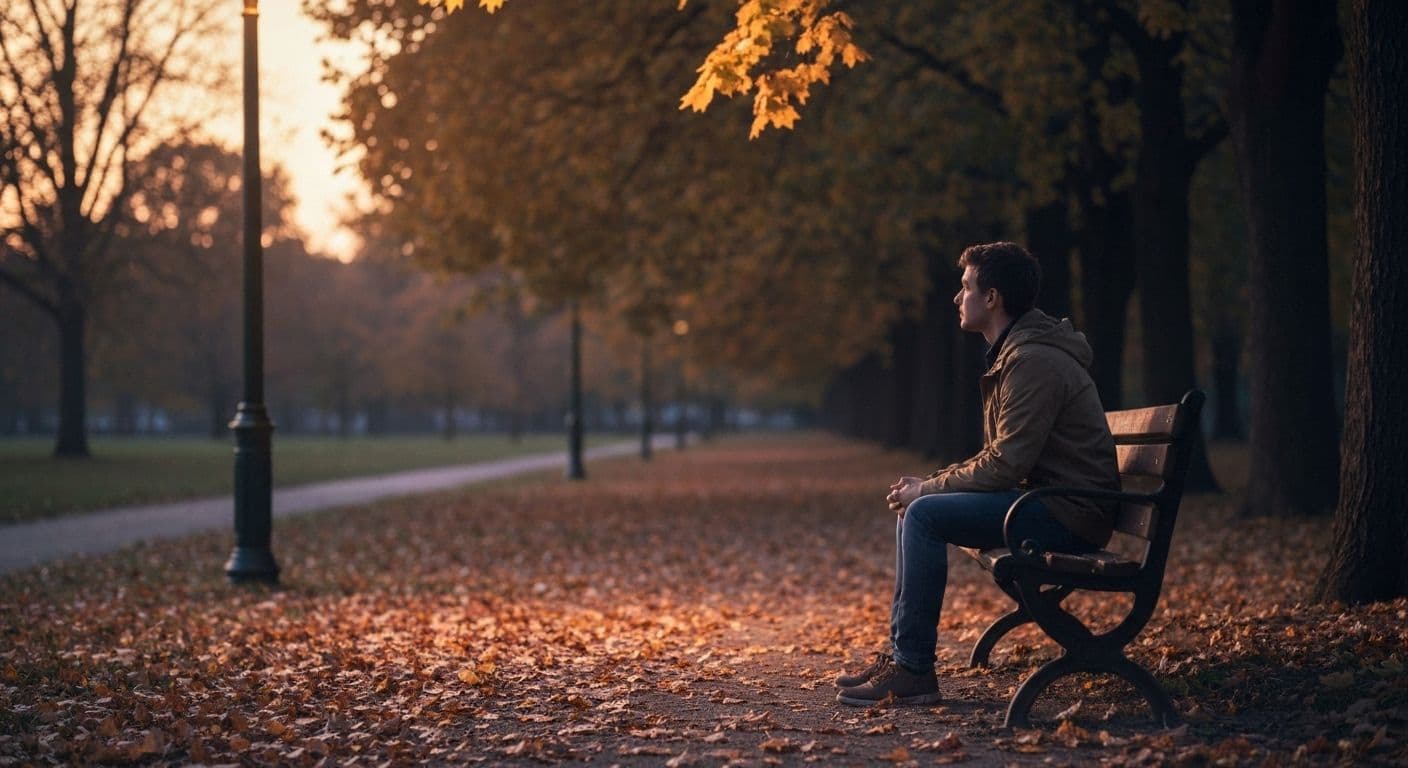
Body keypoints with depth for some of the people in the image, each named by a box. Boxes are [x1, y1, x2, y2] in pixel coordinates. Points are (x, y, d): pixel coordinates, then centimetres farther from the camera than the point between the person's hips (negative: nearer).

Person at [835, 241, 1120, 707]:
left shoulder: (1033, 362, -18)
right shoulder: (1014, 354, 16)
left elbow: (1004, 466, -22)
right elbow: (998, 459, 19)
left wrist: (928, 488, -11)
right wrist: (928, 485, 6)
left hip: (1069, 512, -11)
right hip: (1045, 498, 11)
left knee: (924, 515, -20)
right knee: (914, 508, 11)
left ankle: (913, 672, -16)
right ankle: (899, 656, 10)